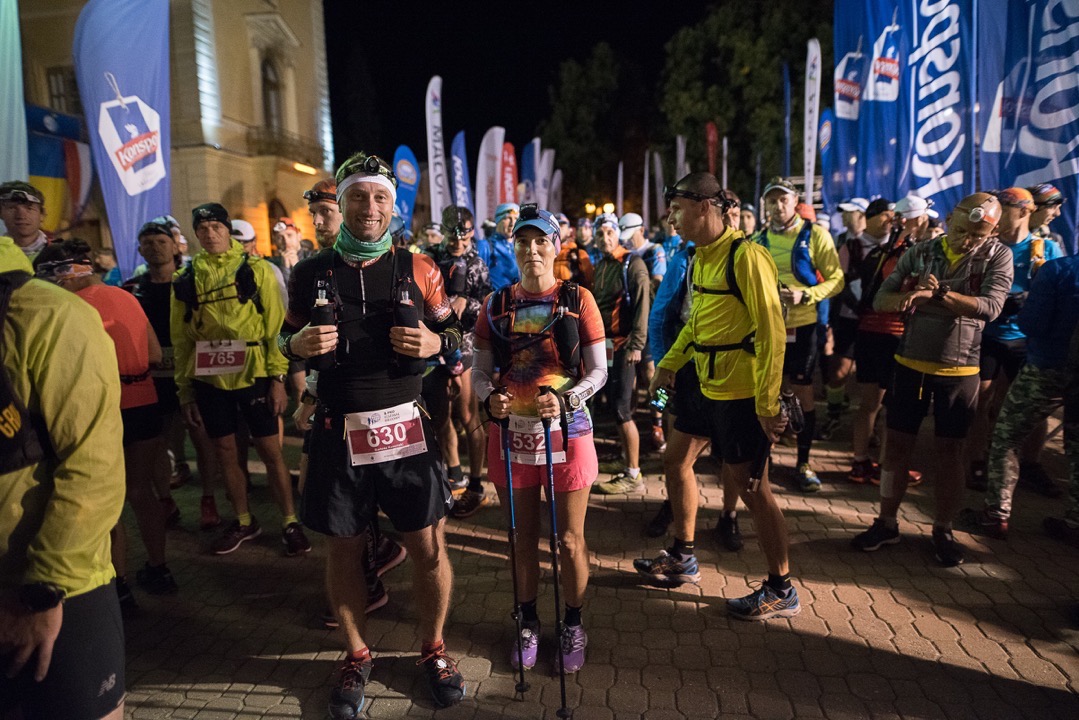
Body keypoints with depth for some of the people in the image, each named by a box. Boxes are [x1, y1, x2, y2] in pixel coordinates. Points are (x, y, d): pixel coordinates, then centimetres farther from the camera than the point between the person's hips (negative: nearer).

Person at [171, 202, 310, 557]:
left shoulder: (255, 269, 0)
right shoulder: (186, 278, 8)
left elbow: (275, 326, -4)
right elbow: (181, 338, 9)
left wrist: (278, 377, -9)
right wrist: (185, 390, 7)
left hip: (253, 374, -3)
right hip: (209, 379, 3)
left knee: (270, 449, 2)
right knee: (225, 451, 11)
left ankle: (290, 522, 16)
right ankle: (243, 521, 29)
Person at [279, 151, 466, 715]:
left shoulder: (417, 269, 2)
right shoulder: (312, 273, 3)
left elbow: (454, 333, 10)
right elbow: (285, 339, 14)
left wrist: (434, 342, -12)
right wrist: (299, 343, -10)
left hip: (407, 429, 0)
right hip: (339, 432, 1)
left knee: (429, 547, 5)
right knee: (343, 549, 13)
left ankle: (434, 648, 32)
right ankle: (356, 654, 37)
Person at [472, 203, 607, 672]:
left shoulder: (577, 299, -3)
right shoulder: (496, 306, 4)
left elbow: (599, 371, -4)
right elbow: (480, 371, 5)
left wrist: (564, 399, -21)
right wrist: (489, 398, -16)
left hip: (566, 431, -2)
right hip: (512, 432, 2)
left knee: (569, 539, 8)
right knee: (524, 537, 16)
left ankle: (573, 625, 31)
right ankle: (528, 623, 35)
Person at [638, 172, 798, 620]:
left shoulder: (745, 256, -17)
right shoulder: (700, 256, 10)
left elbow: (772, 331, -20)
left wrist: (767, 404, -22)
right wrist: (670, 362, 12)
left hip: (741, 392, -9)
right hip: (704, 383, 9)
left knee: (750, 484, 0)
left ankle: (781, 591, 18)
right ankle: (682, 558, 35)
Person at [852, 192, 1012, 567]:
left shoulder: (998, 256, -5)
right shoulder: (919, 253, -1)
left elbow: (990, 306, -20)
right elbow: (880, 300, -4)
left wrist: (936, 293, -26)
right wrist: (911, 295, -24)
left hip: (958, 371, -1)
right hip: (910, 364, 2)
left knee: (949, 451, 7)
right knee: (897, 443, 7)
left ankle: (943, 530, 24)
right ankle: (887, 523, 20)